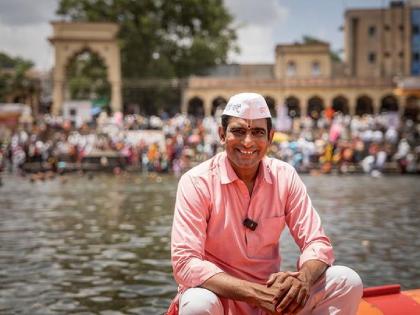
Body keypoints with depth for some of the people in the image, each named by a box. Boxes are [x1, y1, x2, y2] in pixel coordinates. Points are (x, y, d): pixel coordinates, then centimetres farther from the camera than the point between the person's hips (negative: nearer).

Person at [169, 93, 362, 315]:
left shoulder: (285, 176, -2)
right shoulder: (196, 182, -15)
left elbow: (317, 243, -3)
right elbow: (185, 263, -22)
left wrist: (302, 278, -28)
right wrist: (254, 293, -33)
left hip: (271, 292, 5)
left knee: (347, 281, -13)